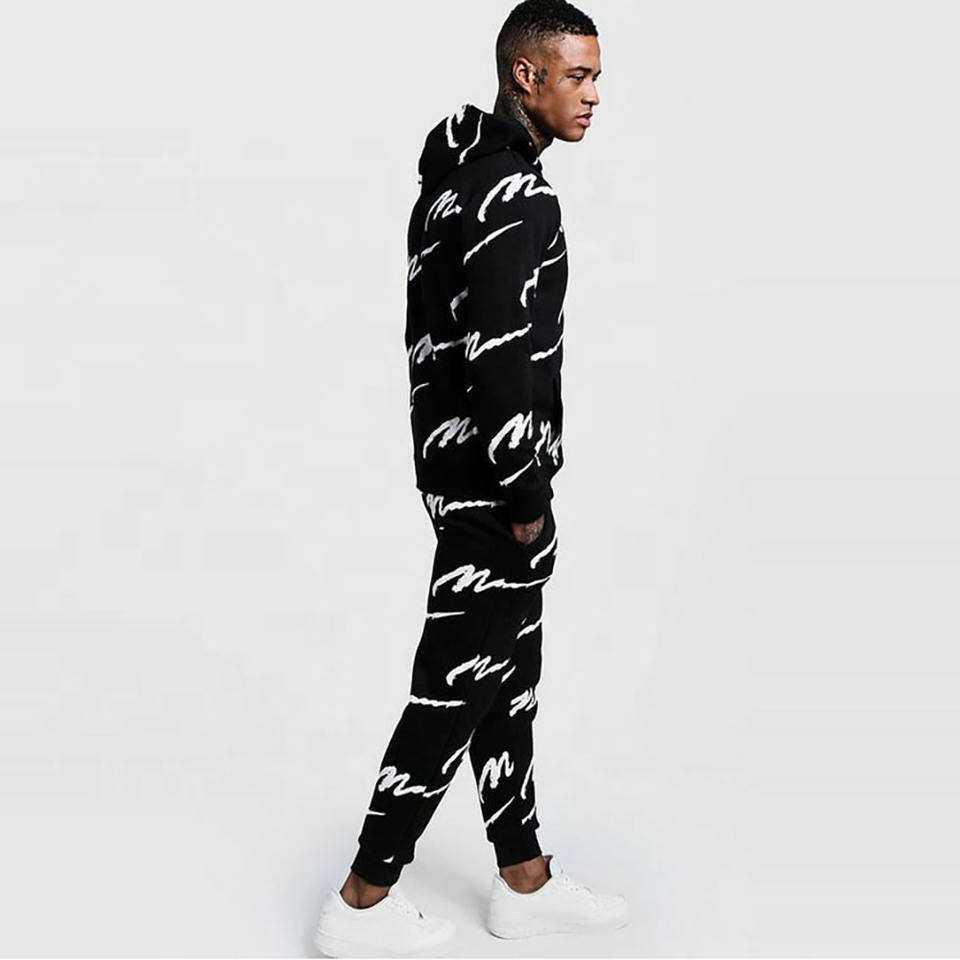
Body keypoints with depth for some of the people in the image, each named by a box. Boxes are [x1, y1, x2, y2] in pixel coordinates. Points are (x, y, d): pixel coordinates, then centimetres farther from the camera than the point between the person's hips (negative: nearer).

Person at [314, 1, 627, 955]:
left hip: (453, 463, 10)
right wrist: (528, 499, -18)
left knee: (507, 679, 16)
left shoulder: (454, 179, 12)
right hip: (494, 486, -10)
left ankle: (526, 883, 30)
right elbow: (501, 361, -26)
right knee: (457, 690, 0)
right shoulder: (517, 197, -19)